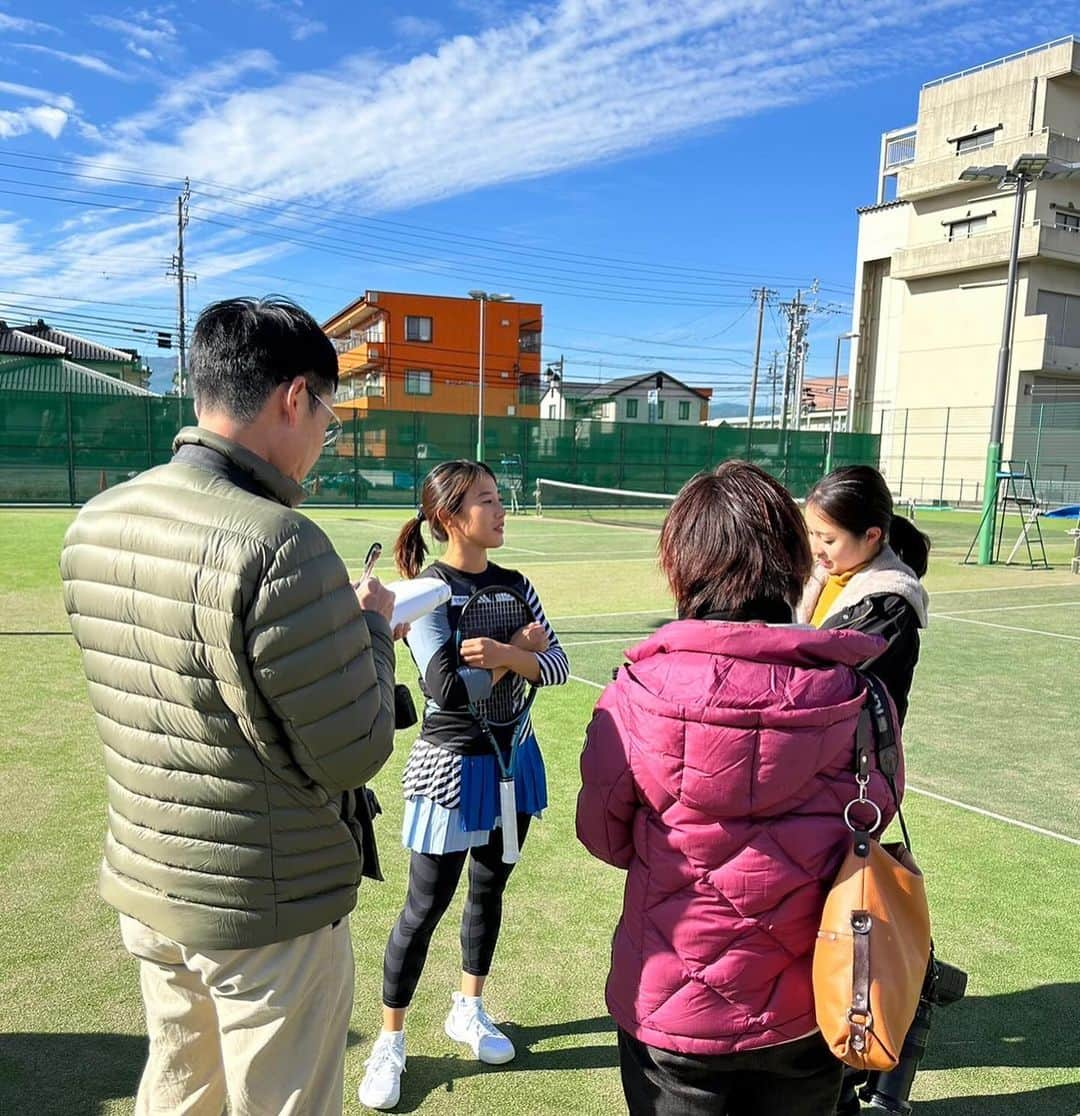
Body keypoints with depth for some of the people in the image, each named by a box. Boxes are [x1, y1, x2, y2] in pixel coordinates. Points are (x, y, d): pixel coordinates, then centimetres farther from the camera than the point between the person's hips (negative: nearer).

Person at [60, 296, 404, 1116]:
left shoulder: (95, 525, -2)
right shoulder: (279, 546, -27)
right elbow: (355, 755, -21)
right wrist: (374, 628, -5)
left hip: (145, 888, 7)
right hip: (271, 912, -6)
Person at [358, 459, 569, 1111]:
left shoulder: (514, 585, 2)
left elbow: (558, 665, -6)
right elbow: (449, 688, -26)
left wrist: (503, 655, -25)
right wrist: (519, 651, -15)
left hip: (513, 758, 6)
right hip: (453, 765, -6)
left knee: (490, 888, 19)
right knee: (427, 906, 4)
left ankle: (470, 1010, 41)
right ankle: (391, 1042, 24)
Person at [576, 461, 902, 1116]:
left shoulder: (636, 697, -23)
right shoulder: (858, 697, -16)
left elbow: (605, 839, -8)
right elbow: (873, 825, 1)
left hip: (671, 1016, -1)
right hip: (806, 1019, 2)